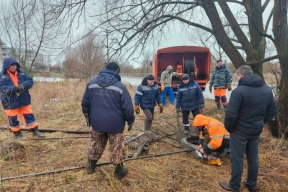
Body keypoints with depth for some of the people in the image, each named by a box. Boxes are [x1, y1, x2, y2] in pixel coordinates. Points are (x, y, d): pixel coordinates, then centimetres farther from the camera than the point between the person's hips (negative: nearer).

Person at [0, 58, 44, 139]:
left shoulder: (22, 73, 0)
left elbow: (30, 81, -4)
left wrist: (23, 85, -25)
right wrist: (14, 88, -32)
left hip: (23, 100, 2)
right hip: (10, 101, -2)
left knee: (29, 115, 8)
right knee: (13, 118, 10)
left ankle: (35, 131, 19)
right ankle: (17, 133, 29)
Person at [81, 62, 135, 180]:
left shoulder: (92, 83, 2)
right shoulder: (120, 86, -11)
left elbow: (85, 102, 9)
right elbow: (127, 107, -12)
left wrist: (87, 116, 23)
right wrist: (130, 121, 3)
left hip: (97, 121, 4)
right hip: (115, 123, -4)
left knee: (96, 145, 22)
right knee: (117, 148, 11)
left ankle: (91, 166, 39)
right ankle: (119, 171, 23)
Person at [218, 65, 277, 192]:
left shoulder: (239, 91, -20)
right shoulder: (267, 89, 4)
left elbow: (231, 114, -24)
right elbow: (272, 110, 12)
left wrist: (229, 127, -8)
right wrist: (261, 122, 17)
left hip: (240, 130, -7)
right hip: (256, 130, 7)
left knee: (237, 159, 6)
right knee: (253, 158, 19)